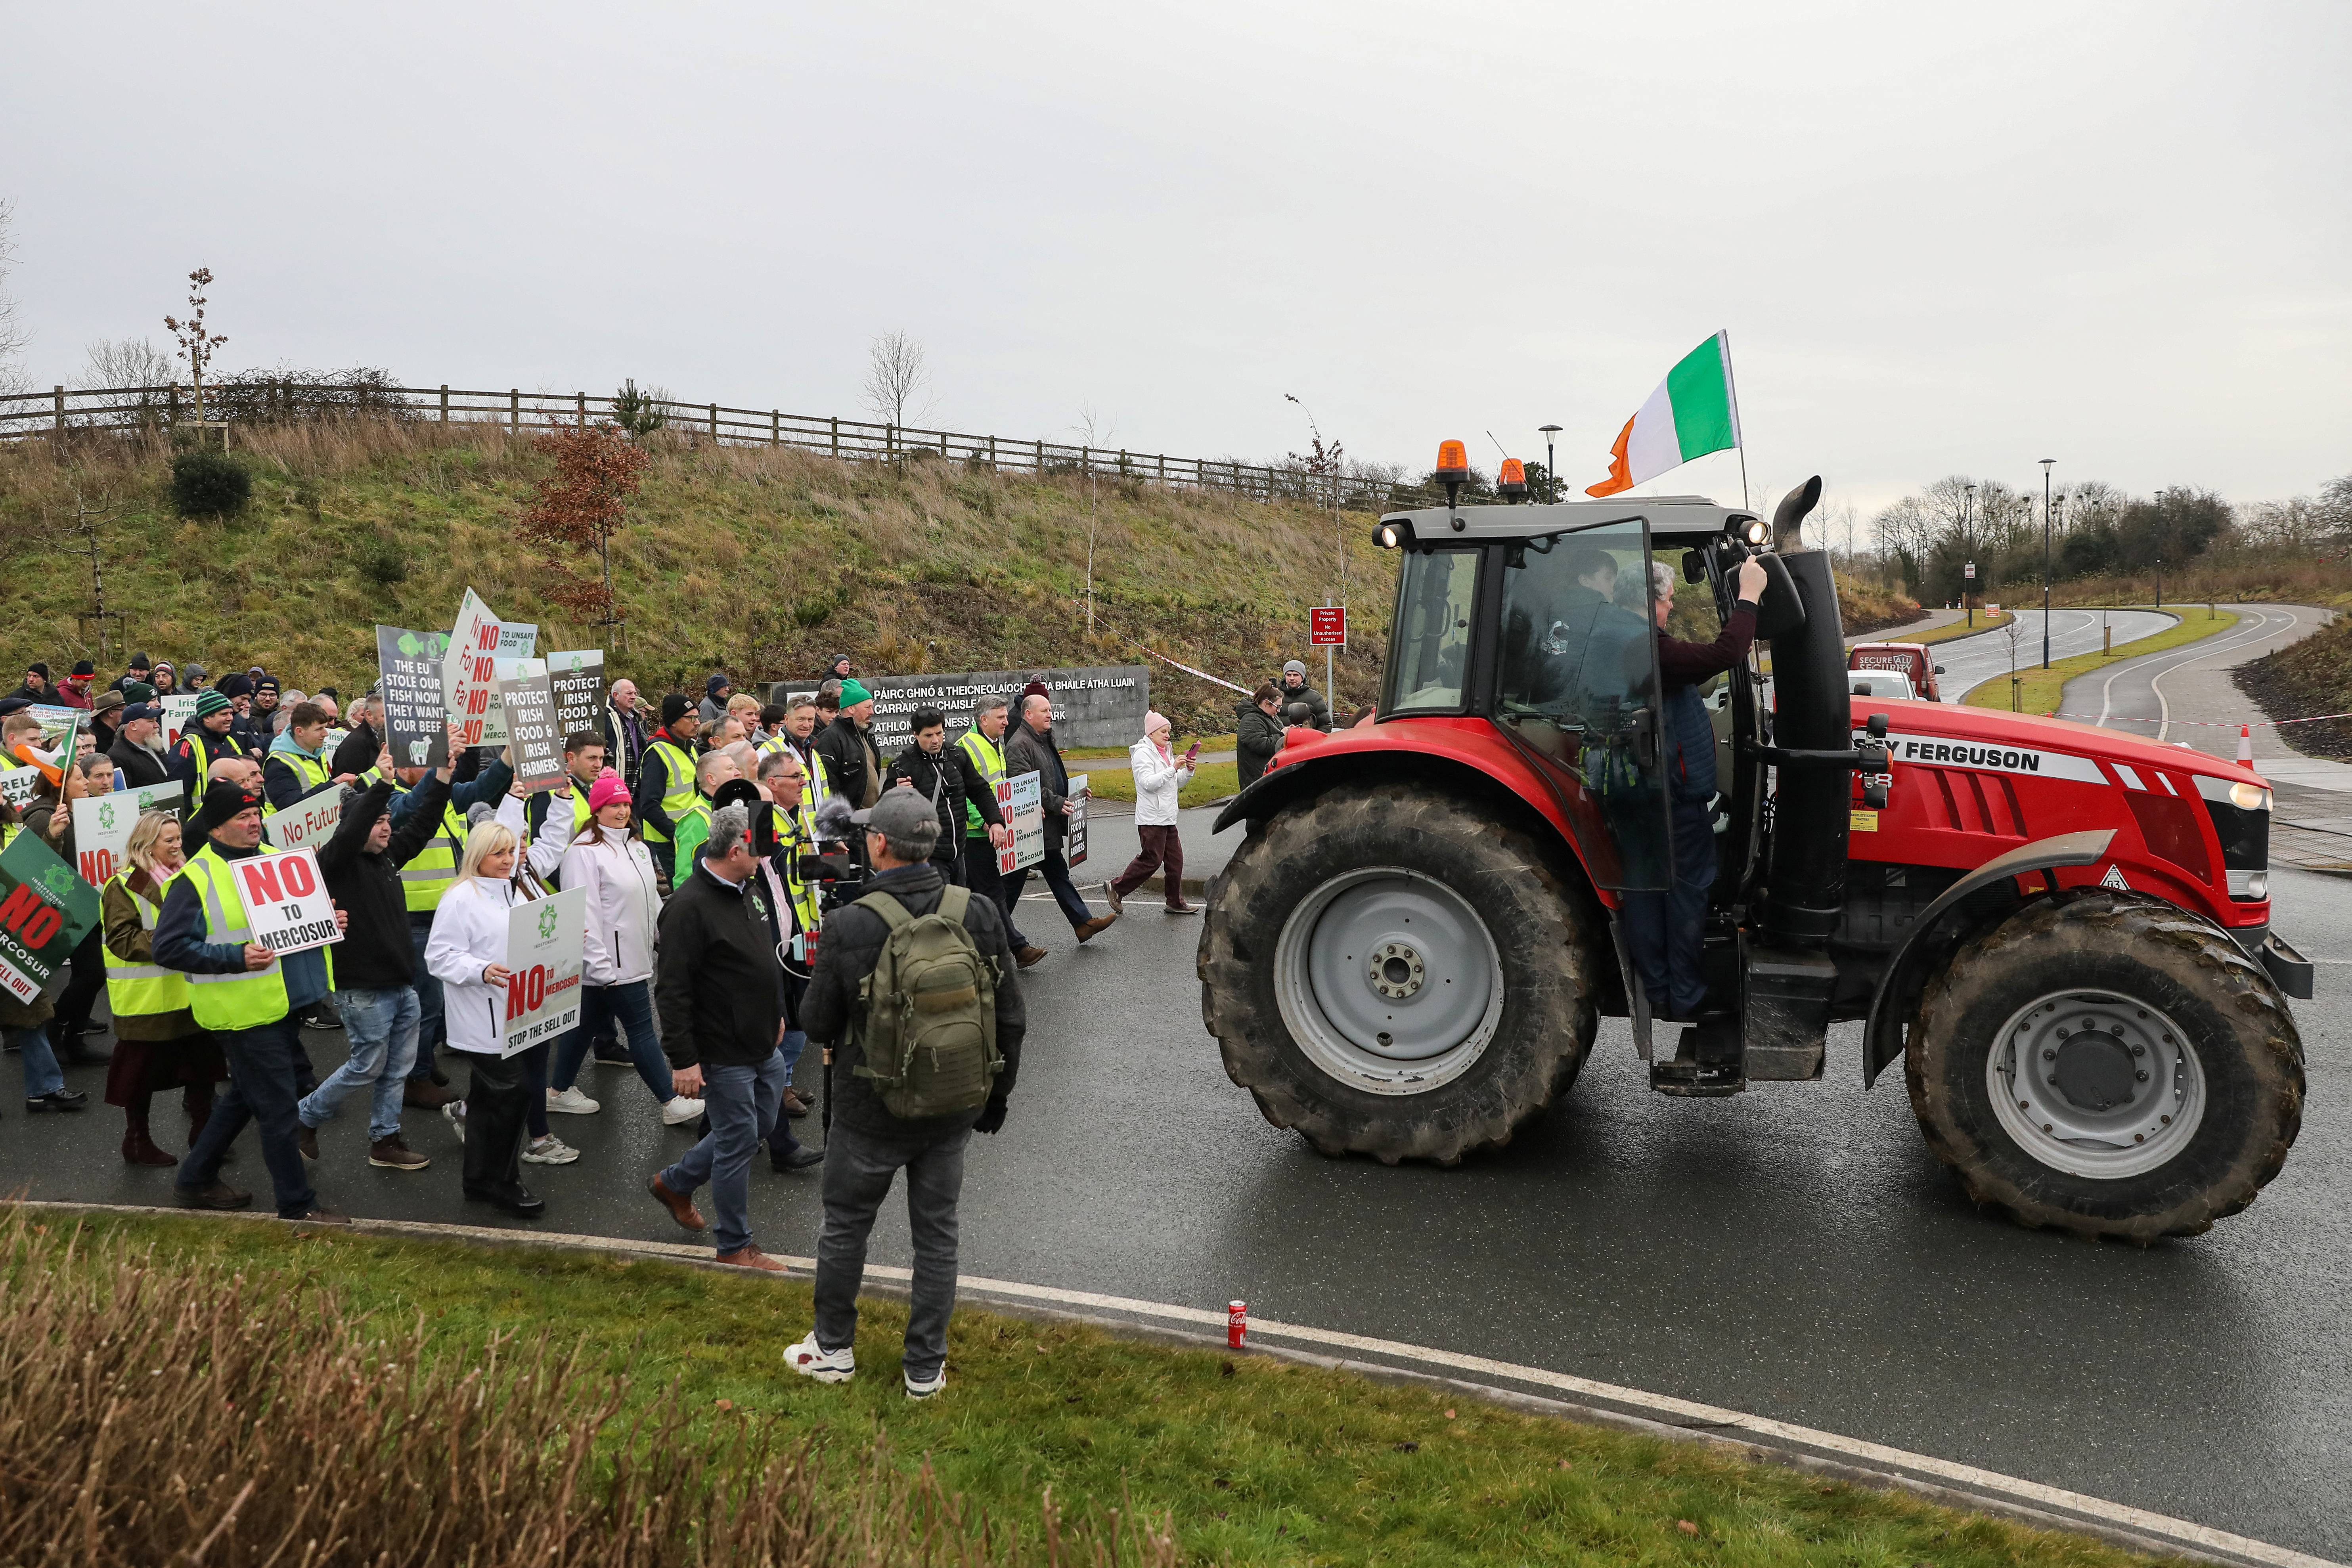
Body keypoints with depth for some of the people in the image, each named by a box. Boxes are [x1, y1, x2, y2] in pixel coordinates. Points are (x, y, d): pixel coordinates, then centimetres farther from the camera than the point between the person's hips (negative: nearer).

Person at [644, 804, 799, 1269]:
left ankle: (675, 1183, 39)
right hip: (724, 1053, -9)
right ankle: (735, 1246, 20)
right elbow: (672, 990, -23)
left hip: (764, 1045, 9)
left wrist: (776, 1014, 25)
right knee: (738, 1140, 2)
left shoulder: (750, 889, 6)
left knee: (762, 1125, 20)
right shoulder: (690, 906, -22)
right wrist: (683, 1060, -22)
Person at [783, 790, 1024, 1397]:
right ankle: (927, 1368, 26)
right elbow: (1010, 1018, -3)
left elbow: (817, 1023, -9)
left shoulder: (849, 926, -20)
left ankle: (833, 1348, 35)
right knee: (937, 1234, 16)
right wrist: (997, 1094, 10)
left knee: (845, 1226, 18)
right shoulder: (979, 914, -10)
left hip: (873, 1109, -3)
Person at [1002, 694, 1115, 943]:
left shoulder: (1044, 741, 16)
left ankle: (1084, 923, 16)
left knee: (1058, 874, 14)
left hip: (1049, 828, 10)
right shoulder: (1019, 745, -17)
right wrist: (1057, 804, -23)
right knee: (1014, 881, 0)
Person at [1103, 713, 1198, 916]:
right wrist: (1173, 769, -25)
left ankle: (1175, 902, 15)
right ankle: (1116, 888, 6)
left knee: (1175, 859, 8)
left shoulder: (1165, 753, 17)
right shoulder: (1143, 753, -11)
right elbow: (1148, 783, -22)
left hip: (1167, 818, 9)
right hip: (1151, 819, -9)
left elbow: (1177, 783, 20)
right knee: (1151, 859, -6)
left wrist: (1188, 771, 1)